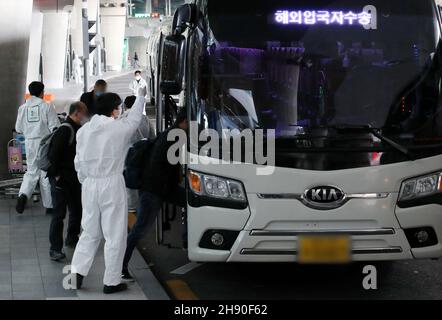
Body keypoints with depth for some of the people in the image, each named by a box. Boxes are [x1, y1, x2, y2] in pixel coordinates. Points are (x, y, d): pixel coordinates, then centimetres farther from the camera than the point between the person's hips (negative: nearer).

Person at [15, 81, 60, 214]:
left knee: (31, 172, 15)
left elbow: (18, 128, 6)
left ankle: (23, 195, -11)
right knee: (46, 174, 6)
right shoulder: (47, 107, -9)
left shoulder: (23, 107, 1)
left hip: (29, 142, 3)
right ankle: (49, 206, 13)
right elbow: (54, 127, -11)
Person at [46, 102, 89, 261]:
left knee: (77, 210, 17)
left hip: (74, 178, 9)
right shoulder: (65, 130, -18)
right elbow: (53, 154, -22)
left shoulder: (77, 129, 10)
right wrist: (56, 175, -20)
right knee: (59, 214, -5)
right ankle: (55, 248, 1)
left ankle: (72, 239, 35)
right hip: (61, 179, -9)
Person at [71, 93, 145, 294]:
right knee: (115, 236, 3)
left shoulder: (83, 131, 5)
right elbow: (135, 117, 10)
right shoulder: (119, 128, -9)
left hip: (89, 185, 5)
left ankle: (77, 272, 9)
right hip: (112, 185, -5)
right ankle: (111, 282, 7)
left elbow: (78, 161, 8)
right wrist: (141, 97, 26)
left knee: (90, 233, 17)